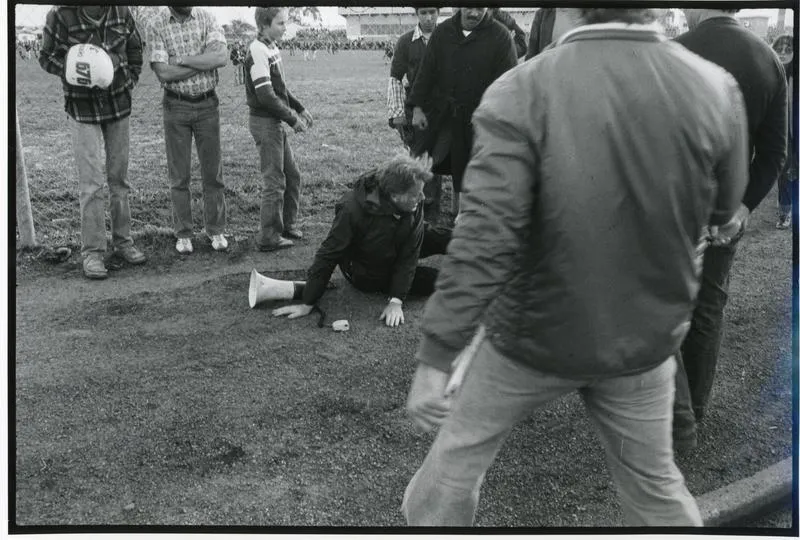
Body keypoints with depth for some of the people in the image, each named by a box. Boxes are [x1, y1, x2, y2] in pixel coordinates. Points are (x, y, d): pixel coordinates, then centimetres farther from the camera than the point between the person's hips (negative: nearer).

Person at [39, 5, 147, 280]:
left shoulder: (121, 12, -8)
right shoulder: (60, 16, -17)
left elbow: (135, 48, 10)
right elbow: (47, 58, -6)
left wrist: (130, 79, 1)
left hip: (119, 105, 3)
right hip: (83, 110, -3)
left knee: (119, 179, 10)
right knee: (91, 183, -6)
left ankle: (123, 241, 22)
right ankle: (92, 251, 2)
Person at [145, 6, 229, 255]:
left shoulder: (206, 17, -1)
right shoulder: (156, 25, -7)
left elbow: (222, 57, -17)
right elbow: (163, 73, -17)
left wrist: (180, 59, -18)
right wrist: (204, 60, -16)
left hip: (207, 104, 2)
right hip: (176, 106, -1)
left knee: (213, 171, 7)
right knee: (179, 175, 5)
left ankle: (216, 230, 20)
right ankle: (183, 234, 17)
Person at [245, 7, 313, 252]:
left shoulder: (271, 48, 10)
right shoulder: (258, 51, -18)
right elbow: (266, 96, -22)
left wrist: (300, 109, 13)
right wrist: (293, 119, -16)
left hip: (275, 122, 9)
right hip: (264, 122, -9)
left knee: (292, 176, 16)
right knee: (275, 182, -3)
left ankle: (288, 225, 29)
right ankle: (269, 237, 6)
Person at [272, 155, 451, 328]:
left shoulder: (414, 205, -24)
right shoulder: (353, 210, -37)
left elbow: (410, 254, -21)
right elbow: (327, 256, -32)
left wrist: (396, 301, -28)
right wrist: (307, 304, -30)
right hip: (368, 275, -4)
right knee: (436, 280, -14)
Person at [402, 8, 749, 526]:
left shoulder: (522, 91, -23)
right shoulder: (716, 89, -13)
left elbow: (484, 239, -27)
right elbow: (722, 213, 3)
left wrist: (436, 357, -22)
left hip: (534, 332, -2)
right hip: (646, 334, 3)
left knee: (459, 453, 21)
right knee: (655, 484, 24)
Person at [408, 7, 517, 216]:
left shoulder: (499, 36, -7)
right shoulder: (443, 31, 3)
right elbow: (426, 70, 4)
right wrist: (417, 107, -1)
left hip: (478, 119, -2)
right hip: (441, 113, 2)